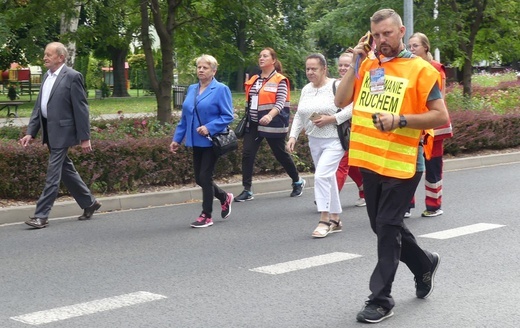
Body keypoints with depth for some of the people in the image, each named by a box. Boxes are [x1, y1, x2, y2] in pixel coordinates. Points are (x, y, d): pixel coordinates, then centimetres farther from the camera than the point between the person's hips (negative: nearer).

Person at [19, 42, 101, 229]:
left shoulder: (72, 77, -11)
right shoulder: (47, 76, 13)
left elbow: (81, 109, -12)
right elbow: (38, 107, 14)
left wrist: (84, 137, -13)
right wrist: (30, 133, 7)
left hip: (62, 132, -8)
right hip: (50, 132, 8)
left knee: (52, 175, -7)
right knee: (66, 170, 16)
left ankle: (41, 216, -4)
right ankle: (89, 203, 29)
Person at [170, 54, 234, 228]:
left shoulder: (221, 89, -8)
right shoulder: (192, 89, 11)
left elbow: (227, 116, -11)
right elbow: (185, 117, 15)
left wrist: (209, 127, -22)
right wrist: (177, 139, 11)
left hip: (211, 141, -7)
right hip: (196, 142, 7)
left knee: (204, 177, -5)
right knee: (200, 178, 11)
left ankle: (206, 216, 9)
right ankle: (224, 197, 36)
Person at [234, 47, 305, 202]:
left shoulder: (280, 80, -6)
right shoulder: (254, 80, 12)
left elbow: (280, 103, -17)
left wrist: (270, 116, -34)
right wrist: (246, 118, 18)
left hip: (272, 124, -5)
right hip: (253, 124, 6)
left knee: (280, 154, 7)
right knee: (247, 153, -8)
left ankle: (298, 182, 30)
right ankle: (247, 191, -5)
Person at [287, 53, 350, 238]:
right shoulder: (306, 90, 9)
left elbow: (352, 108, -16)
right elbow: (299, 115, 14)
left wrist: (330, 119, -20)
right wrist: (293, 136, 3)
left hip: (334, 141, -7)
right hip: (314, 141, 7)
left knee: (321, 176, -17)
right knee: (328, 178, 13)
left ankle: (324, 219, -9)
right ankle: (335, 219, 22)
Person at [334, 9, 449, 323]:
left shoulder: (420, 69, -8)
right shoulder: (367, 66, 8)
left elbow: (441, 116, -10)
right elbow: (341, 100, 2)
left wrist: (400, 120, -21)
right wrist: (356, 62, -4)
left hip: (402, 164, -6)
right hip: (370, 161, 6)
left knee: (387, 228, -4)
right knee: (384, 226, 17)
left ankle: (381, 299, 5)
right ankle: (425, 264, 41)